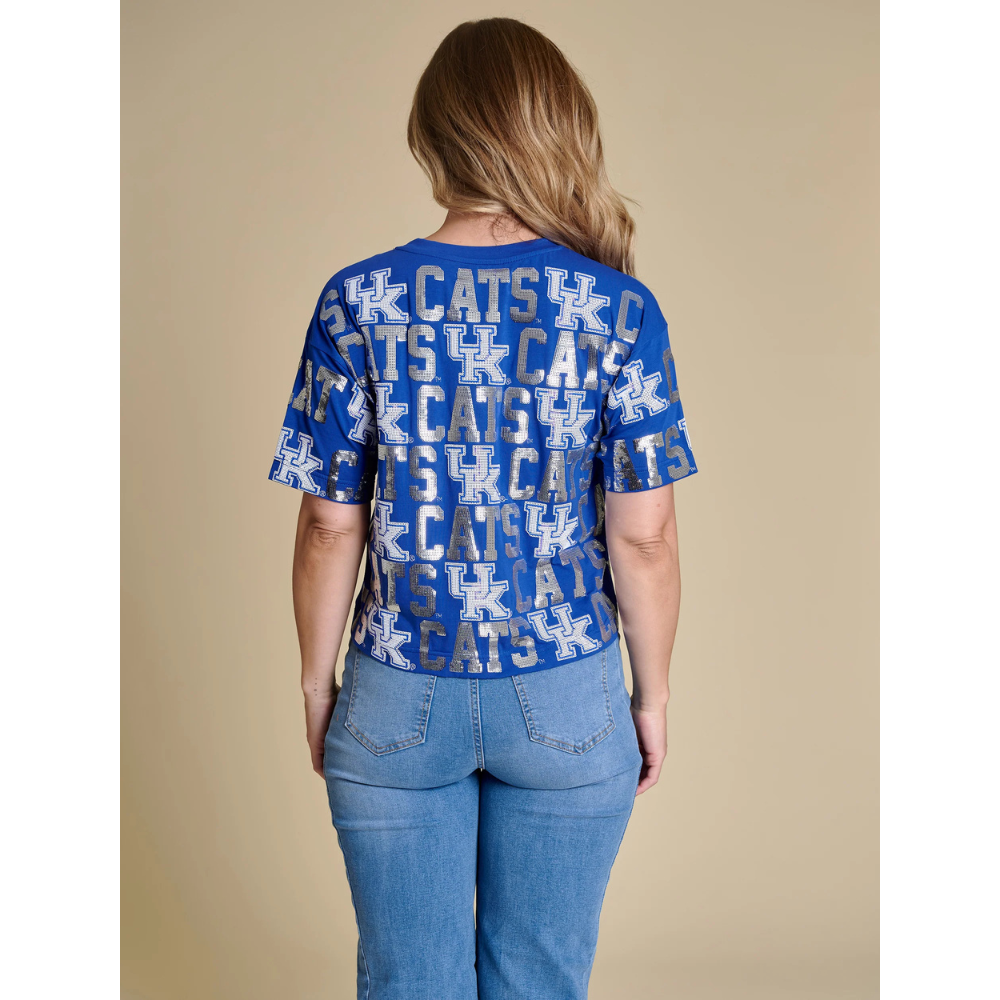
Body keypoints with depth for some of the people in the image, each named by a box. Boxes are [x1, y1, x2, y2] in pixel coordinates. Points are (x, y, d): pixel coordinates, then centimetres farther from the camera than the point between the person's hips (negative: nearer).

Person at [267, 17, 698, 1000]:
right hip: (567, 701, 0)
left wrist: (317, 682, 7)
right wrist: (652, 695, 5)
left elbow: (331, 527, -6)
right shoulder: (621, 311, -10)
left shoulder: (358, 301, -10)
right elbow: (643, 536, -9)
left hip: (397, 702, 0)